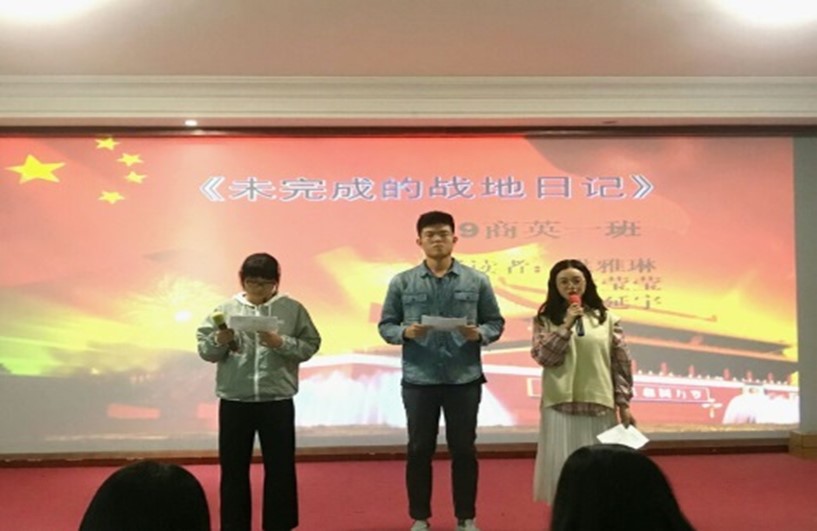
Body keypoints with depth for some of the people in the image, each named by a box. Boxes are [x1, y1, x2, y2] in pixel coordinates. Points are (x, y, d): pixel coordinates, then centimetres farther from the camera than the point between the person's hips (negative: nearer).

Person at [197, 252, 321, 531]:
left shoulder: (293, 309, 0)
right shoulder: (226, 309, 2)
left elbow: (310, 345, -3)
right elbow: (204, 351, 1)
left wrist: (281, 343, -17)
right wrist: (220, 341, -19)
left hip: (278, 401, -1)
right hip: (234, 401, 1)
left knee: (280, 468, 9)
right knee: (233, 468, 11)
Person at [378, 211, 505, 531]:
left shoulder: (477, 281, 2)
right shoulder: (402, 283, 1)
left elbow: (496, 322, 5)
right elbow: (385, 325, 3)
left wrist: (480, 333, -16)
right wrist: (405, 332, -17)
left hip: (464, 379, 0)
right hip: (418, 380, 0)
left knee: (464, 449, 9)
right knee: (419, 449, 8)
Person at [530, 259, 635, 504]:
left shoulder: (607, 319, 4)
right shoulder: (545, 320, 3)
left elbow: (621, 364, 4)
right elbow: (543, 357, -10)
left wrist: (623, 404, 1)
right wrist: (566, 325, -16)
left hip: (599, 406, 1)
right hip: (561, 405, 0)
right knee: (563, 467, 4)